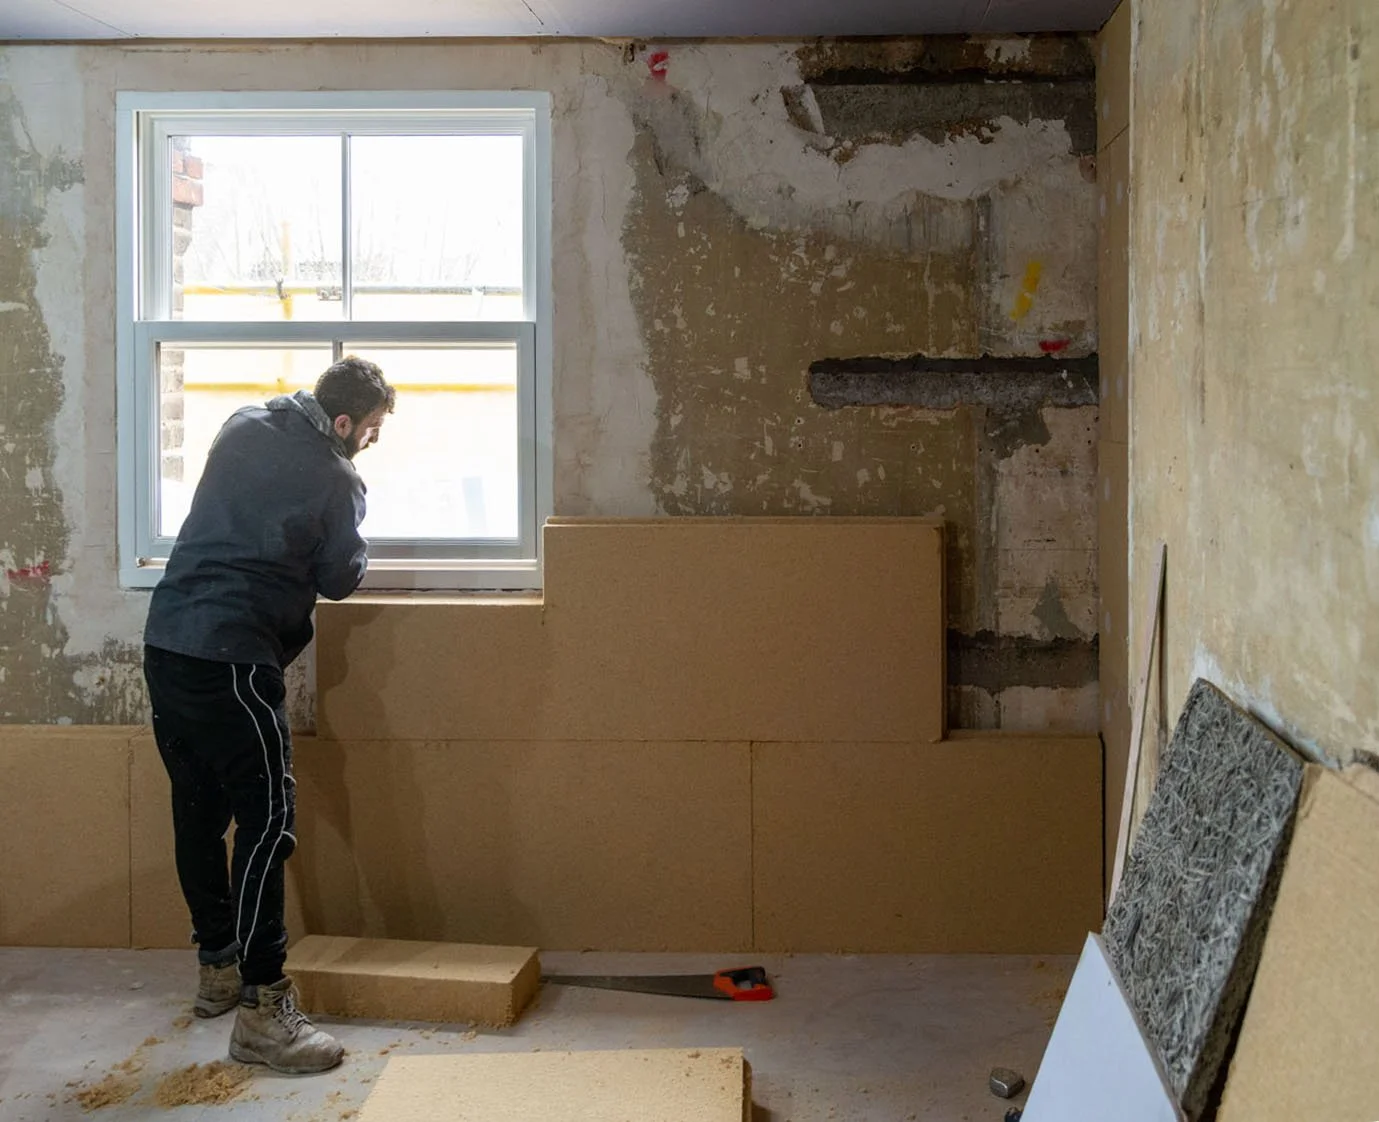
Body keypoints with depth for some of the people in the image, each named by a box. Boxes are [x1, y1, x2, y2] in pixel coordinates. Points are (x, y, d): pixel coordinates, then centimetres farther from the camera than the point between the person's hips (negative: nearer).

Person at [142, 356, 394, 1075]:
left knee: (199, 813, 16)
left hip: (166, 639, 9)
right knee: (267, 820, -7)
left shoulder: (243, 427, 11)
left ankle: (217, 968, 30)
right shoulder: (335, 480, -8)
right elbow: (340, 580, 5)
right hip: (231, 659, -8)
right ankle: (261, 1009, -9)